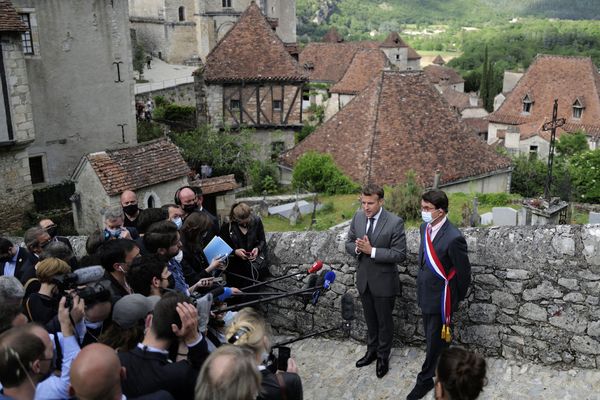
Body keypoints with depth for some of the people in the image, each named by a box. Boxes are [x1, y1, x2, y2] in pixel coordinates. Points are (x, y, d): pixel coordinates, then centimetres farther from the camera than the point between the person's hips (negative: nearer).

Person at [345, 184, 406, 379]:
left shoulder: (395, 222, -21)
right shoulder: (358, 217, -4)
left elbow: (400, 254, -20)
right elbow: (349, 244, 5)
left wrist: (372, 251, -28)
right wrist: (358, 248, -18)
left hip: (383, 281, -5)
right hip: (363, 279, 5)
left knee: (384, 321, 14)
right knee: (370, 319, 23)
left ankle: (383, 357, 33)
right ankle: (372, 350, 43)